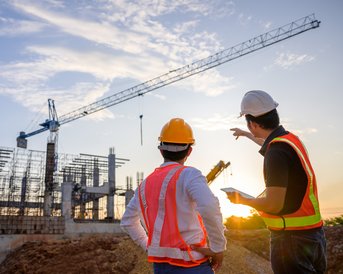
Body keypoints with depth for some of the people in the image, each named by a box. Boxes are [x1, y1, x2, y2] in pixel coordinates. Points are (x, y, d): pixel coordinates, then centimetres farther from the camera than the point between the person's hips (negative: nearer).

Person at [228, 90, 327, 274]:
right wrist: (247, 135, 47)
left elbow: (273, 204, -24)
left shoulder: (276, 153, -23)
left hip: (291, 238, -9)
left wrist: (241, 200, -7)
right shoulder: (290, 138, 6)